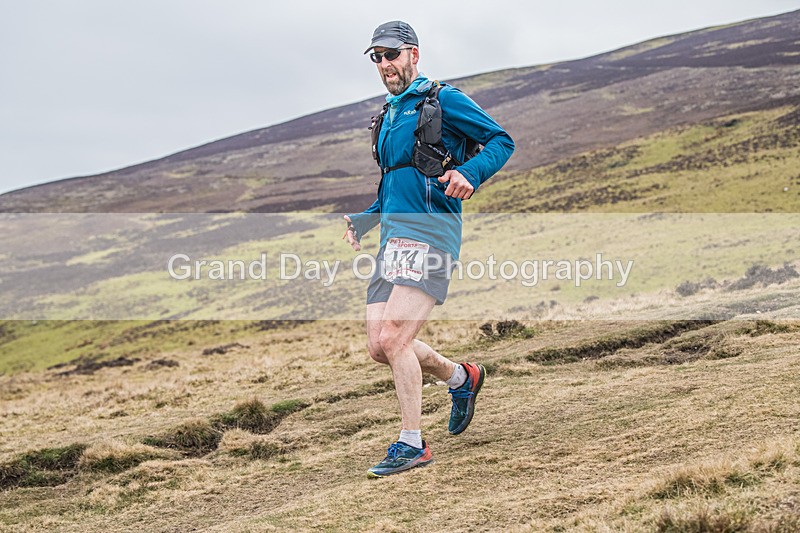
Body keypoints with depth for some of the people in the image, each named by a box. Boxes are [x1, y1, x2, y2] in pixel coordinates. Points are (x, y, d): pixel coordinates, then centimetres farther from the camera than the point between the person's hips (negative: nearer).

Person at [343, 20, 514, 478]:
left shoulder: (442, 99, -2)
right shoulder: (389, 114, 23)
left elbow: (502, 140, -5)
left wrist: (469, 175, -23)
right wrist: (362, 221, 19)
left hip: (430, 234, -8)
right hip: (393, 236, 8)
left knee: (392, 339, -16)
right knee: (379, 346, 3)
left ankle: (413, 445, -4)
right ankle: (461, 377, 27)